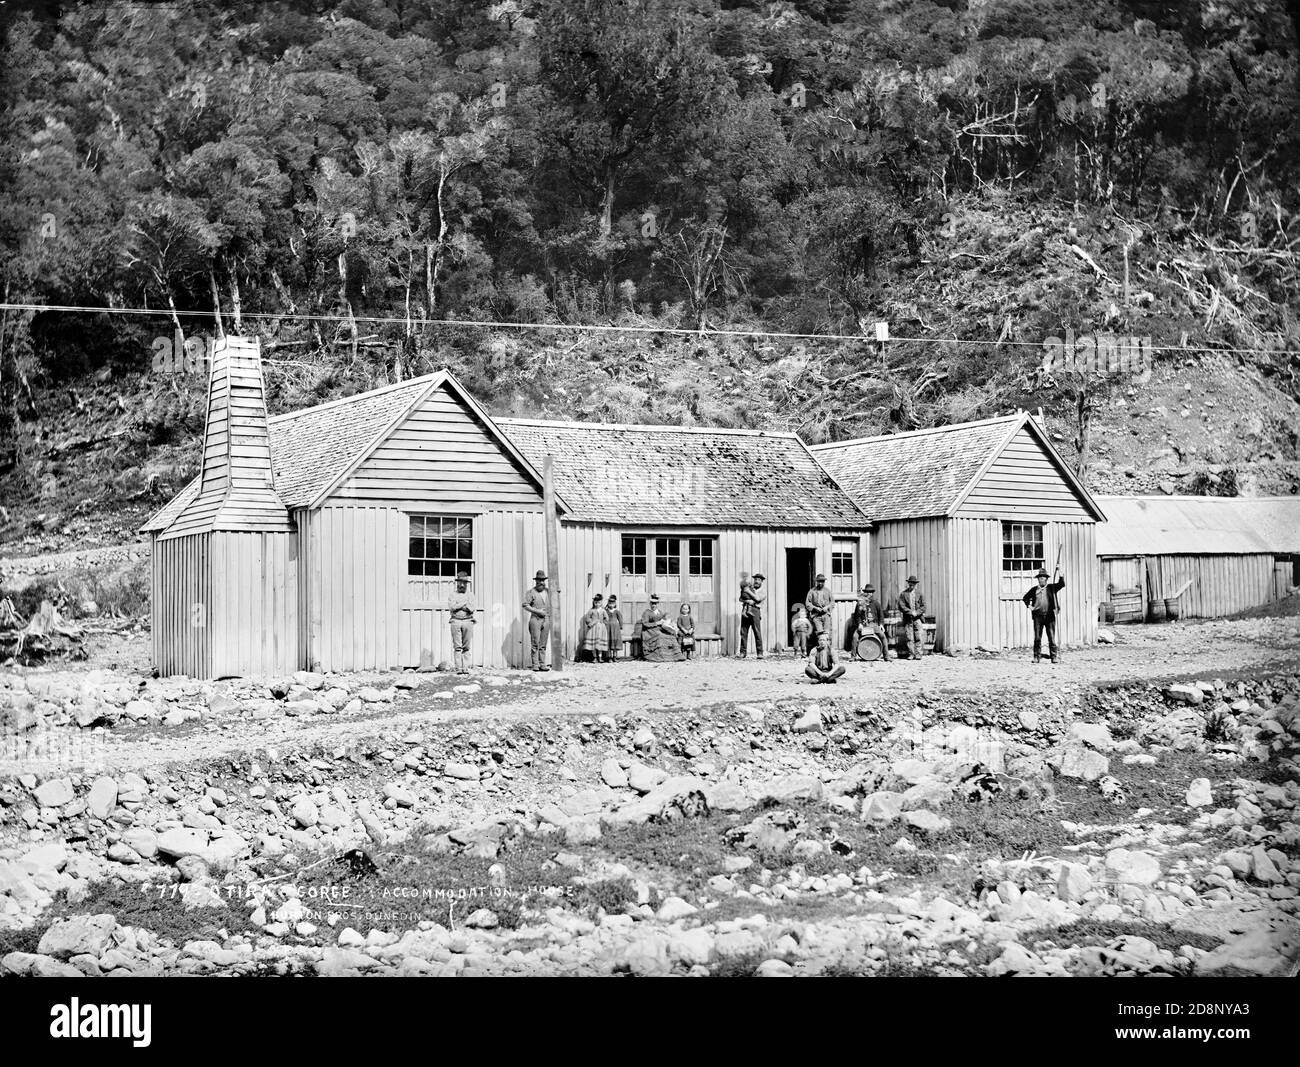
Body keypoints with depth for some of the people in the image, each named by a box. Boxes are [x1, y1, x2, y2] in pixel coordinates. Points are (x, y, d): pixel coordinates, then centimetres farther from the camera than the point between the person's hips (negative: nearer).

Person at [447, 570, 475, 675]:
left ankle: (465, 668, 0)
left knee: (466, 647, 0)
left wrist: (458, 606, -8)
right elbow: (451, 607, -6)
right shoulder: (452, 595, 12)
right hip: (456, 622, -1)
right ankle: (458, 668, -7)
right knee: (457, 647, -5)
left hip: (468, 621, 1)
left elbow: (471, 609, -1)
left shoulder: (470, 595, 14)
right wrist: (464, 603, -3)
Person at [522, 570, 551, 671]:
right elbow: (525, 605, -7)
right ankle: (535, 665, -5)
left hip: (546, 620, 5)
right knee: (535, 643, -7)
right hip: (535, 620, -5)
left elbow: (550, 605, 27)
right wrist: (537, 611, -14)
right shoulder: (531, 592, -1)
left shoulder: (548, 592, 15)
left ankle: (543, 664, 7)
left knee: (543, 644, 6)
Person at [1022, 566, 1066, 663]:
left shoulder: (1052, 588, 8)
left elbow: (1061, 584, -6)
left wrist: (1061, 575, -17)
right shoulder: (1034, 589, 11)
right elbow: (1026, 598, 23)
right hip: (1038, 616, 1)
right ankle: (1037, 657, 7)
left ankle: (1054, 657, 1)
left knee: (1052, 638, -1)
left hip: (1050, 616, -1)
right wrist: (1029, 606, 9)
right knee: (1037, 638, 1)